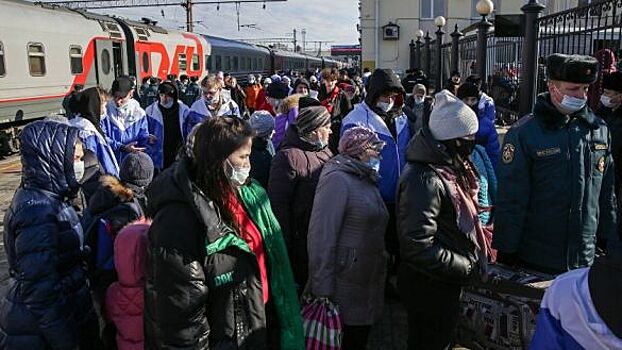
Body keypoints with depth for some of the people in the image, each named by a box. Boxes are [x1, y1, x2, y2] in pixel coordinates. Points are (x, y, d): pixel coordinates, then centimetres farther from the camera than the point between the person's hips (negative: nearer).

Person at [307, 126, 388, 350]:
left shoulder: (367, 180, 16)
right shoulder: (338, 179, -12)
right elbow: (322, 236, -19)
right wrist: (322, 291, -21)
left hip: (369, 288, 8)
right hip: (344, 293, -8)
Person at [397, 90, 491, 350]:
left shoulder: (448, 168, 6)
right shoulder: (425, 179, -26)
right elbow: (418, 246, -31)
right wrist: (466, 267, -20)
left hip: (447, 283, 10)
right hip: (430, 288, -9)